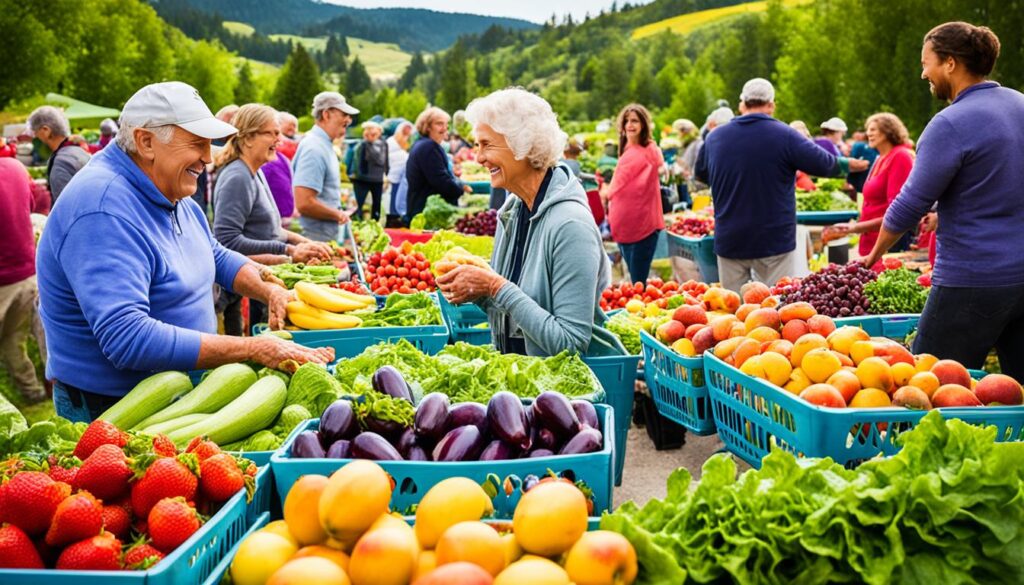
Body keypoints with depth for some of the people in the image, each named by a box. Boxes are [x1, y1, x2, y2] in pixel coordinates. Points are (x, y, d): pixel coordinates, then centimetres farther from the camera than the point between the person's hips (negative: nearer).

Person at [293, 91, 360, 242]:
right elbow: (304, 203, -26)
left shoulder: (325, 145, 13)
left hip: (327, 236, 10)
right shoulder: (314, 148, -18)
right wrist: (338, 215, -12)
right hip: (316, 238, -10)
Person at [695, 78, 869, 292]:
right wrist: (848, 164, 19)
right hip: (775, 241, -3)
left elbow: (701, 173, 20)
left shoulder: (714, 137, 3)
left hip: (729, 242, 3)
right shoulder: (784, 135, -8)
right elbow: (825, 164, -3)